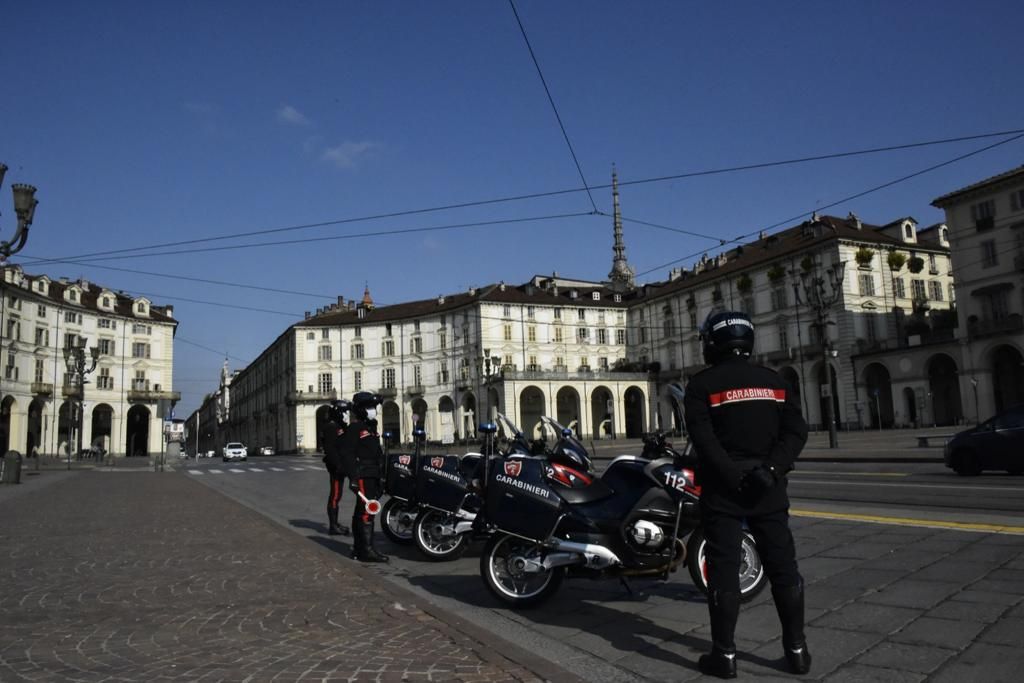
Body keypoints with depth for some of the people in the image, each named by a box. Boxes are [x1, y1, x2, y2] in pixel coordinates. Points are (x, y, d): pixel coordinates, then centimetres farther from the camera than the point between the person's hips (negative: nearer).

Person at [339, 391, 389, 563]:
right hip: (363, 477, -10)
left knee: (360, 512, 14)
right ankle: (367, 550, -15)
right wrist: (353, 477, -24)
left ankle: (358, 548, 20)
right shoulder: (354, 428, -9)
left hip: (373, 477, 10)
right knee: (367, 512, -14)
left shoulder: (371, 428, 21)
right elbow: (347, 454, -17)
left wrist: (380, 478, 24)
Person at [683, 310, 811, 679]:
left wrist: (735, 477, -16)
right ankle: (796, 649, 19)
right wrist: (771, 469, -11)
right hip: (768, 489, 4)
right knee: (783, 567, 12)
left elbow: (704, 441, -16)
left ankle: (724, 654, 7)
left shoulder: (702, 384, -5)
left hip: (722, 489, -3)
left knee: (724, 571, 2)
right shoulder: (774, 380, 8)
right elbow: (796, 431, -2)